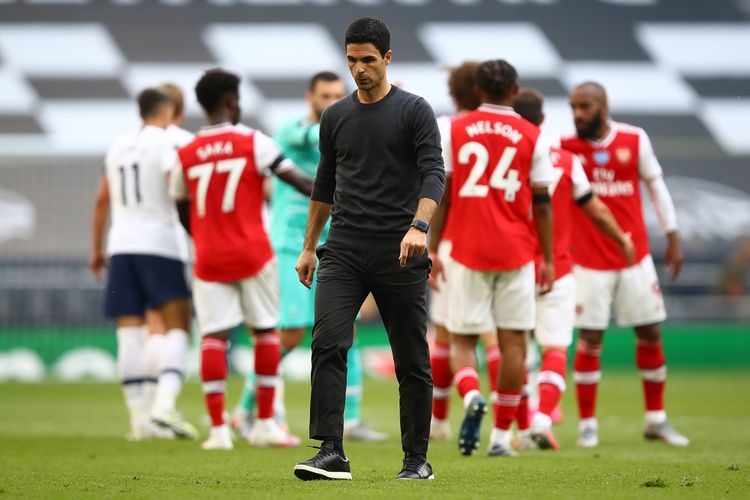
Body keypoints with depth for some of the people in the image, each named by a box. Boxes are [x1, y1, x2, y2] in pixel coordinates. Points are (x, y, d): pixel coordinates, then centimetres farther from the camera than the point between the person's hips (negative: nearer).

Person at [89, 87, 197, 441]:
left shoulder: (118, 147, 16)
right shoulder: (165, 143, -3)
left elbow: (102, 200, 20)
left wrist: (97, 248, 28)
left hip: (121, 245, 6)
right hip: (158, 244, -5)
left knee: (129, 331, 3)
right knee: (176, 328, -3)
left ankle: (140, 417, 1)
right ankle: (164, 405, -21)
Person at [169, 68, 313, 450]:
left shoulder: (186, 155, 4)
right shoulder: (253, 143, -5)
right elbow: (298, 182, -8)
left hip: (209, 259, 2)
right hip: (252, 255, -2)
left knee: (213, 336, 1)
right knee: (265, 331, 10)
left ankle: (218, 429, -8)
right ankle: (265, 425, 10)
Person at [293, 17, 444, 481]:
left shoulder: (414, 111, -3)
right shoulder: (336, 117, 11)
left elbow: (433, 173, -13)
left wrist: (419, 225, -29)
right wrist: (308, 247, 20)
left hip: (399, 254, -3)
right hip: (344, 251, 3)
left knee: (412, 361, 4)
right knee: (328, 345, -15)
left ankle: (417, 459, 15)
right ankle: (332, 454, -18)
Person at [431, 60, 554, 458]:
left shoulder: (455, 130, 3)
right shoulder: (532, 137, 1)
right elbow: (541, 203, 2)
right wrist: (548, 259, 8)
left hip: (468, 251, 0)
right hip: (516, 253, 0)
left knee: (462, 338, 8)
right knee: (513, 342, 6)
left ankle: (471, 396, -22)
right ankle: (501, 435, 6)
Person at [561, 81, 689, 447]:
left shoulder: (635, 140, -1)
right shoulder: (565, 146, -5)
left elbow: (656, 186, 8)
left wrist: (672, 237, 8)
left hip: (635, 256, 2)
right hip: (589, 261, -2)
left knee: (650, 334, 6)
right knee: (590, 340, -4)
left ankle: (655, 419, 18)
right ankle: (587, 424, 7)